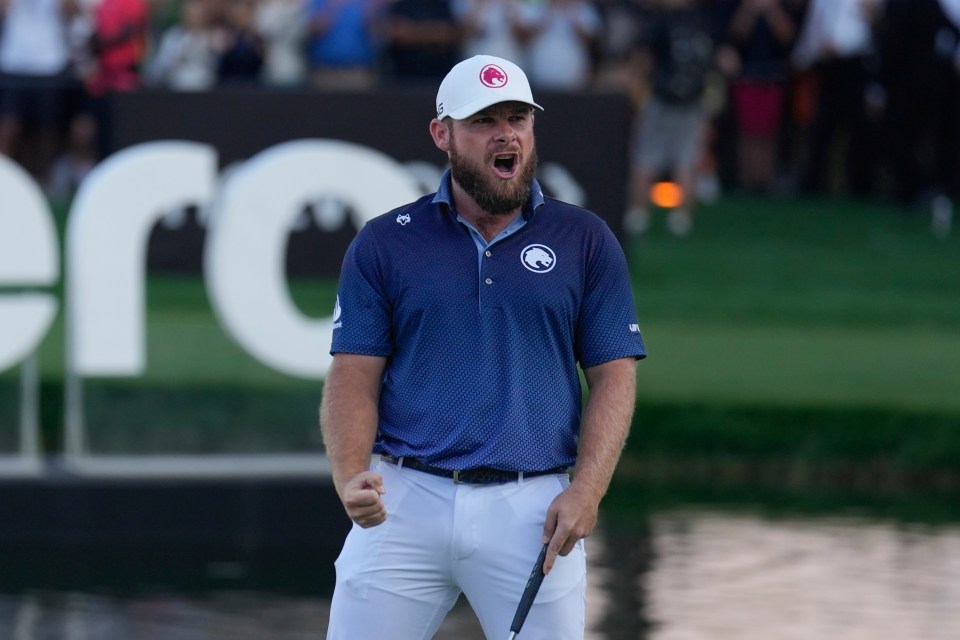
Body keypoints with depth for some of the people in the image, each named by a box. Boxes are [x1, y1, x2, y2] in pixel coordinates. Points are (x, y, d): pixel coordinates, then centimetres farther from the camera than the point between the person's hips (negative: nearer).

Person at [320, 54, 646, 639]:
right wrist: (350, 477, -14)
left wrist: (586, 491, -9)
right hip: (406, 503, 0)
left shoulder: (585, 241, 8)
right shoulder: (383, 244, 8)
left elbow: (614, 375, 6)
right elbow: (355, 376, 4)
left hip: (534, 512, 0)